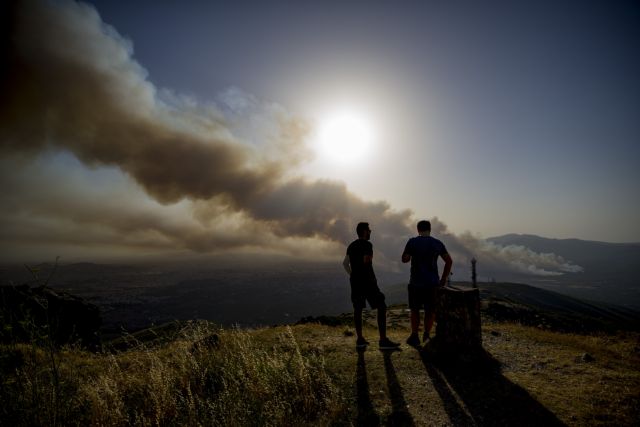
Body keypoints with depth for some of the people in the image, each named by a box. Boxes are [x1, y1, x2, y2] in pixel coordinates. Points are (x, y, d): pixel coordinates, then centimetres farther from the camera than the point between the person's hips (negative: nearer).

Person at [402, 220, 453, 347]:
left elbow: (404, 259, -3)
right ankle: (426, 335, 5)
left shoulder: (412, 242, -6)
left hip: (416, 283, -1)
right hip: (433, 283, 2)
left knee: (415, 310, 13)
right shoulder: (438, 243, 3)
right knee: (431, 310, 15)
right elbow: (449, 261, 4)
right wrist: (443, 278, 11)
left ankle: (414, 336, 11)